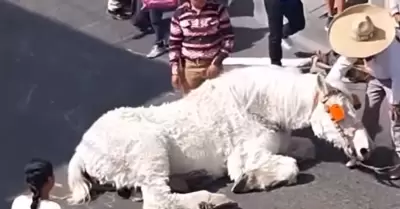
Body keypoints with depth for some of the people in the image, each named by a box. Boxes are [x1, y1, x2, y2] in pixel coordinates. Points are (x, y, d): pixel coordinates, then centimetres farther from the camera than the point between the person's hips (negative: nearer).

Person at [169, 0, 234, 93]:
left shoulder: (218, 9, -7)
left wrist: (217, 62, -10)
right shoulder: (179, 13, -4)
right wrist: (175, 71, 0)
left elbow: (228, 38, -2)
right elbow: (174, 44, 3)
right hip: (190, 66, 1)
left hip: (213, 64, -1)